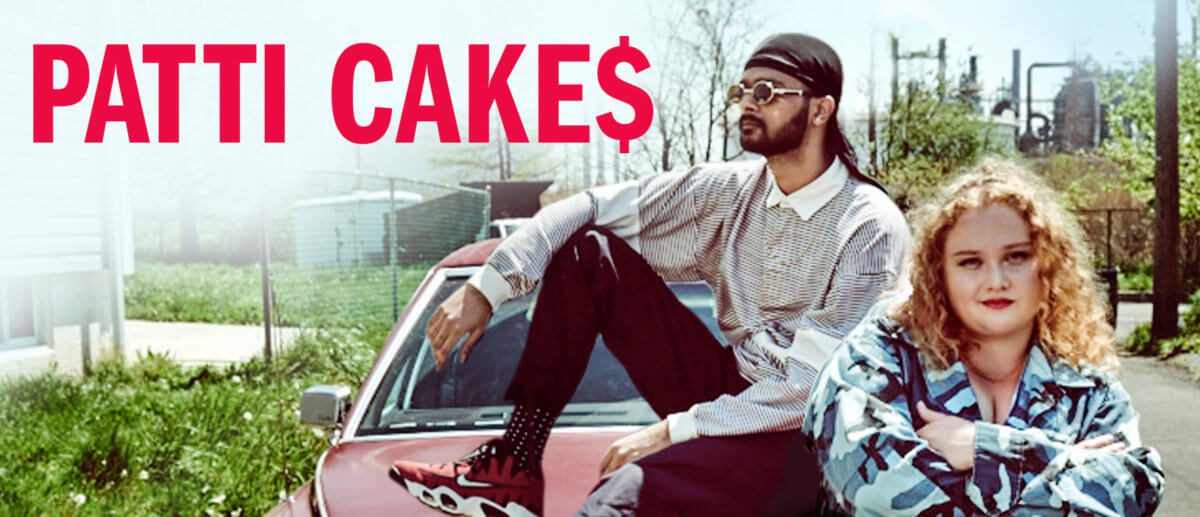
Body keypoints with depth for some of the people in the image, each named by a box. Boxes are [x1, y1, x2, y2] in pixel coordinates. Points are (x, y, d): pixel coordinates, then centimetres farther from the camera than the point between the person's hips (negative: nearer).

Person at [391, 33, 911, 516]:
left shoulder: (871, 228, -15)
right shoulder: (729, 190, 2)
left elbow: (821, 384, -21)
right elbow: (591, 207, -1)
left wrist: (673, 430, -24)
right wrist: (486, 287, -14)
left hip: (803, 435, -7)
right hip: (726, 394, 7)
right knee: (588, 251, -6)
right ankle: (513, 467, -8)